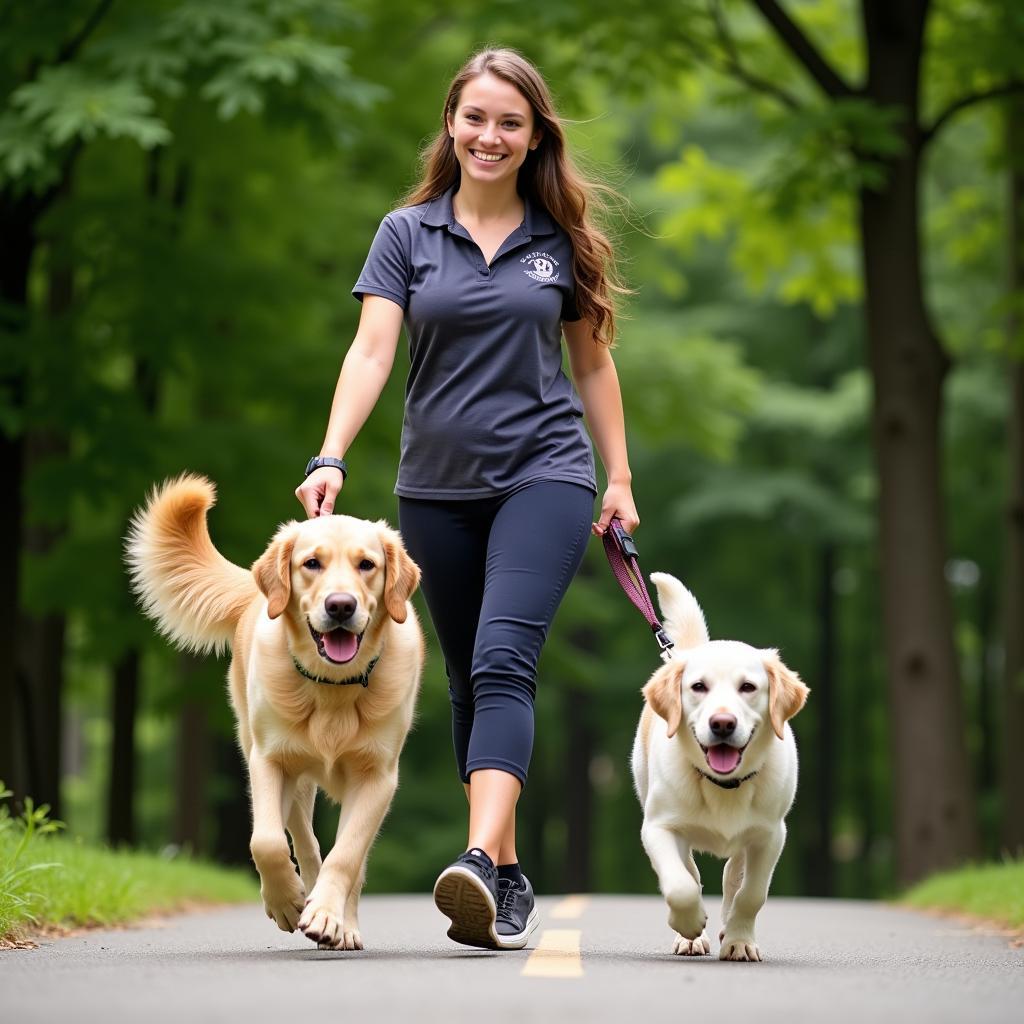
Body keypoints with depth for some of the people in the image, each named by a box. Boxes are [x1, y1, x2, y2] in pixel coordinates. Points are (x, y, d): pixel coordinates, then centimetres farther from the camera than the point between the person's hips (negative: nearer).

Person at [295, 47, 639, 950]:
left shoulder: (562, 241, 6)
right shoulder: (407, 233, 5)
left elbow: (591, 364, 13)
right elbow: (372, 349, -5)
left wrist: (620, 480, 9)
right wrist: (332, 458, -18)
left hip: (543, 473, -2)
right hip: (437, 485, 2)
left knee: (503, 660, -21)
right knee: (469, 683, 8)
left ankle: (479, 861, -34)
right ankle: (510, 879, 18)